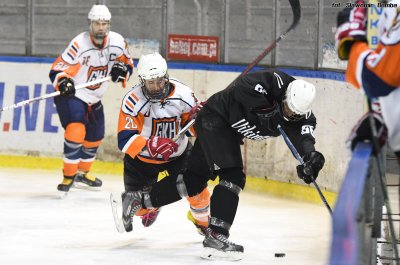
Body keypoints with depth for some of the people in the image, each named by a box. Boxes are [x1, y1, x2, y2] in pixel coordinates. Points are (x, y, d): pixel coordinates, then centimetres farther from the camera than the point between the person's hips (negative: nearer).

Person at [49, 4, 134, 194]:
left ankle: (82, 172, 41)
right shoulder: (79, 44, -28)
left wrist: (121, 69, -18)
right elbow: (57, 70, -27)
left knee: (95, 136, 18)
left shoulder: (117, 42, -11)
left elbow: (127, 63, 5)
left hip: (94, 99, 7)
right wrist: (63, 82, -48)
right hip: (71, 95, -7)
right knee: (76, 131, -25)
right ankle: (69, 175, -15)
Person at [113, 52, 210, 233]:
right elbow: (125, 139, -30)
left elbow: (191, 129, -5)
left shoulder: (182, 94, -17)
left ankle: (202, 219, 21)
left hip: (178, 153, 1)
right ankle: (151, 207, 40)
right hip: (142, 157, -1)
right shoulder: (133, 100, -26)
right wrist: (151, 146, -45)